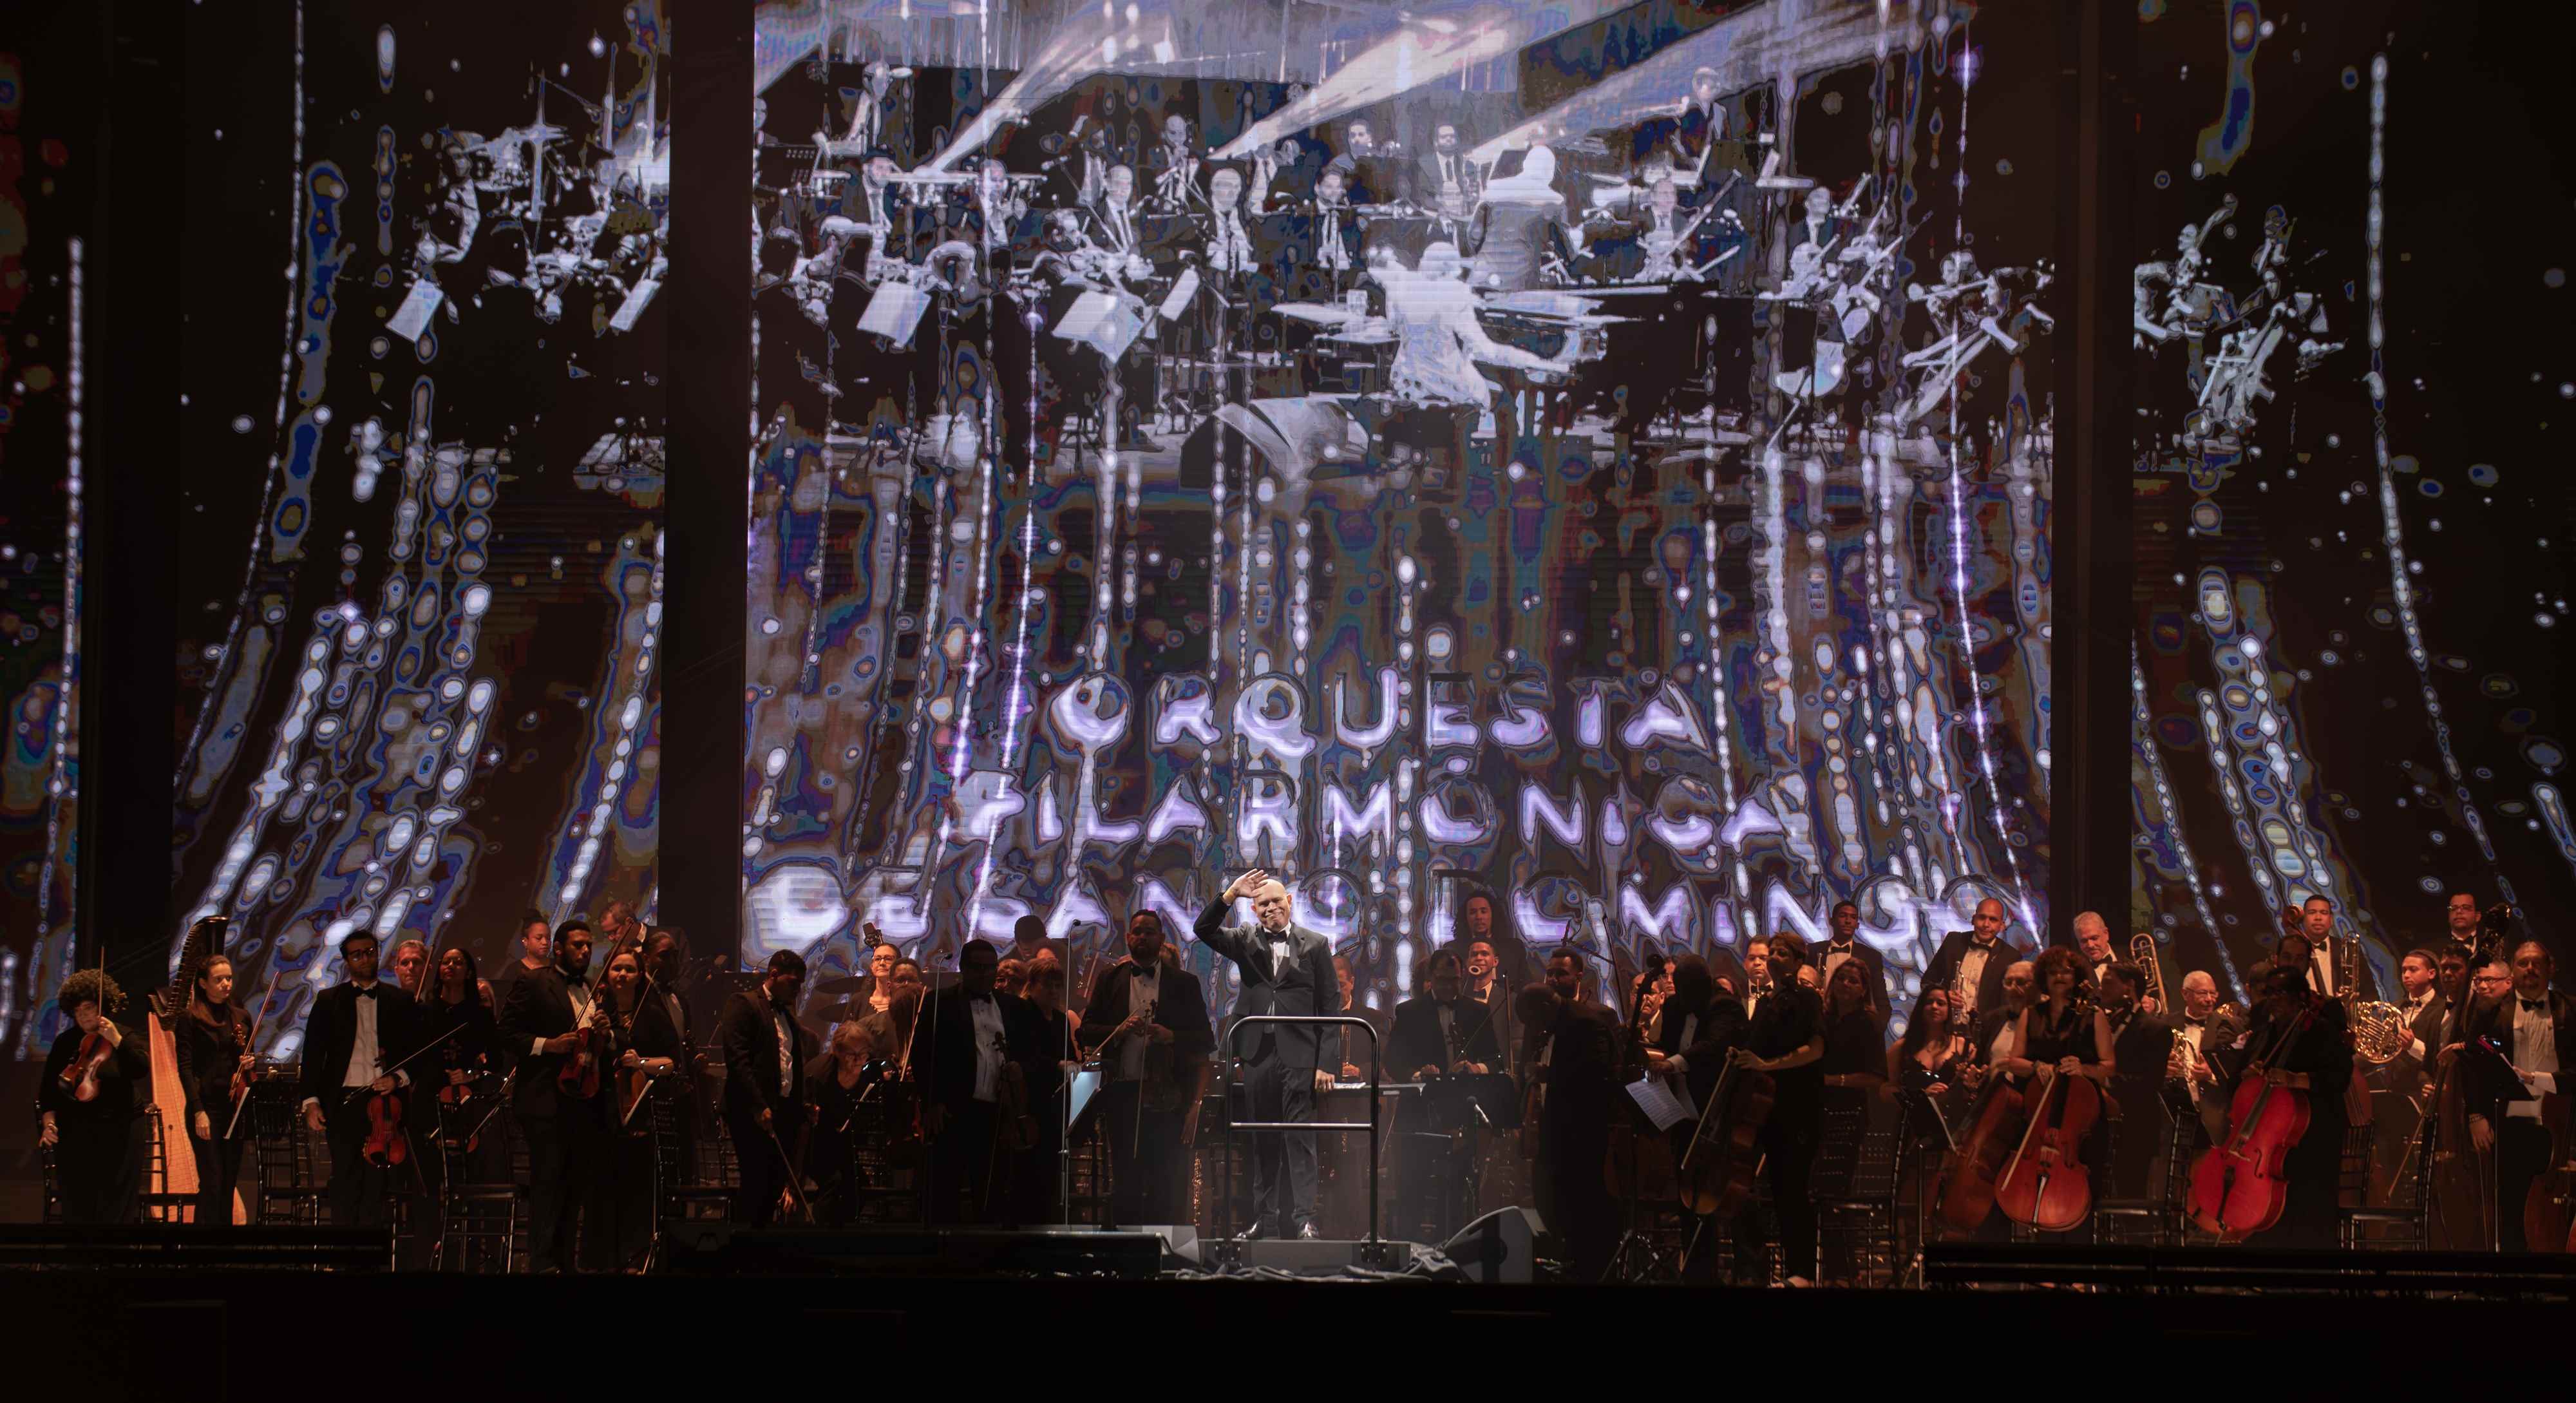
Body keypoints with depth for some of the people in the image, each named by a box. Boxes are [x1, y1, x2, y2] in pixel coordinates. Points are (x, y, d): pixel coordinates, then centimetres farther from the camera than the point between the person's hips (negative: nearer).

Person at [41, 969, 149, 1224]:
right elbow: (49, 1088, 10)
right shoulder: (65, 1042, 8)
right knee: (77, 1210, 1)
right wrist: (49, 1122, -3)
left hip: (118, 1134, -2)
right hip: (75, 1135, 2)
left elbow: (141, 1070, -16)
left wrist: (116, 1040, -24)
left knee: (116, 1208, -2)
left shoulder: (125, 1037, 2)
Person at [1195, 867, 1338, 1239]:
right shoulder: (1246, 941, 12)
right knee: (1263, 1142, 6)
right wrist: (1230, 895, -15)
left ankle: (1304, 1219, -9)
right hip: (1258, 1054, 3)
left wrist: (1326, 1064, -3)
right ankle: (1265, 1219, 11)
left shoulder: (1315, 945, 6)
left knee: (1299, 1138, -7)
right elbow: (1204, 930, -3)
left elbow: (1330, 1006, 4)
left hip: (1299, 1056, -3)